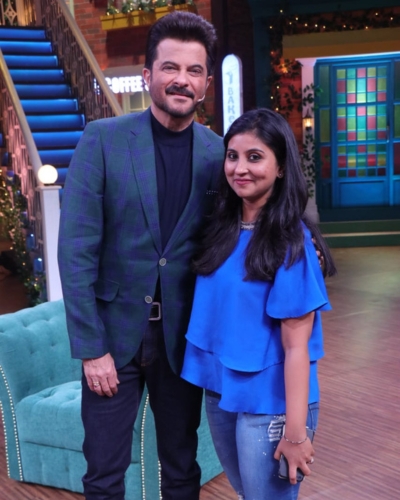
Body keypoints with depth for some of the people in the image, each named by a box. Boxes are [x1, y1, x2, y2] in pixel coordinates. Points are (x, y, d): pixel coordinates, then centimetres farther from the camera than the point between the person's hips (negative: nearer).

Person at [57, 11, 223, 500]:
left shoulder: (219, 153, -1)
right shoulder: (102, 139, -8)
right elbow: (76, 249, -10)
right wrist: (91, 346, -12)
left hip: (183, 336, 2)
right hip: (115, 331, -1)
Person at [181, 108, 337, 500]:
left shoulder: (291, 242, -17)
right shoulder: (222, 230, 1)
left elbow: (296, 345, -18)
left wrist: (295, 432, -17)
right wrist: (214, 385, 0)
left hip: (269, 402, -6)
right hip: (219, 392, 6)